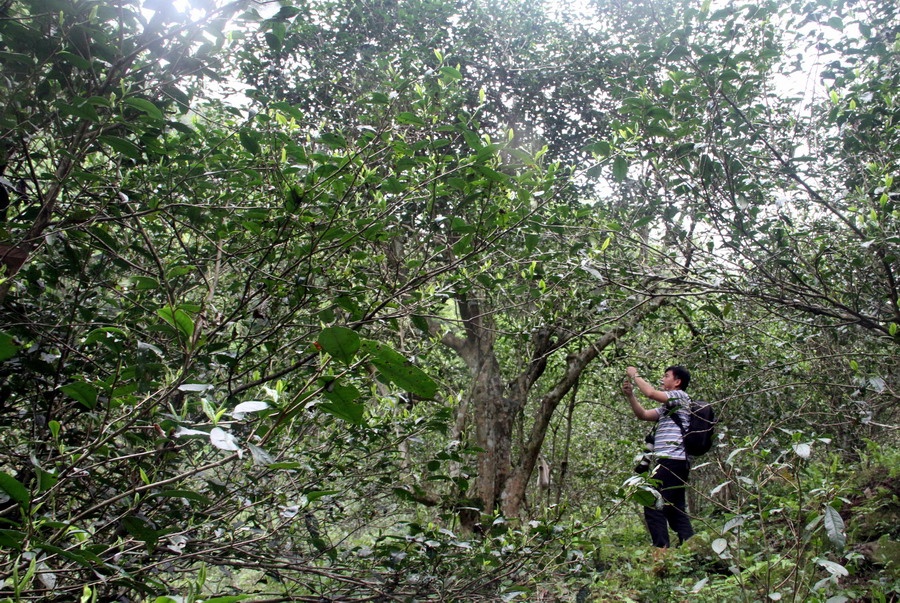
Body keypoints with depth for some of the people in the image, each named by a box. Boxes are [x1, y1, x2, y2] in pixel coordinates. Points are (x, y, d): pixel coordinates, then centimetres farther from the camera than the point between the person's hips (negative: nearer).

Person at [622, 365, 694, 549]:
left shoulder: (680, 395, 0)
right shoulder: (667, 406, 27)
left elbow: (651, 393, -15)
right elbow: (643, 414, 21)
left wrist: (635, 375, -2)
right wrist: (630, 395, 10)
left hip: (671, 460, -10)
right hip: (679, 462, 10)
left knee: (653, 505, -14)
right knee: (676, 509, 9)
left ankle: (661, 549, -18)